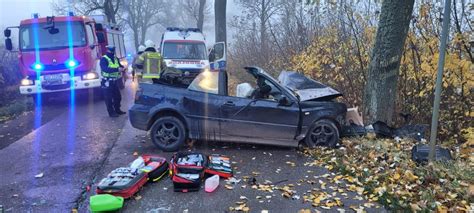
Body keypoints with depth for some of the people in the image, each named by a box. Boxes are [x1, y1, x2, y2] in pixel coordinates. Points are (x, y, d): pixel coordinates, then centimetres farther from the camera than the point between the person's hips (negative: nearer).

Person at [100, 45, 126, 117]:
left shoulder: (115, 58, 10)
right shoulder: (104, 59, -13)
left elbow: (120, 65, 14)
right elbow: (105, 69, -27)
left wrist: (122, 67, -12)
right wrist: (117, 69, -36)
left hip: (115, 81, 7)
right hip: (107, 82, -7)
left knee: (118, 96, 14)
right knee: (109, 98, 0)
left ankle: (117, 110, 29)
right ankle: (111, 112, 8)